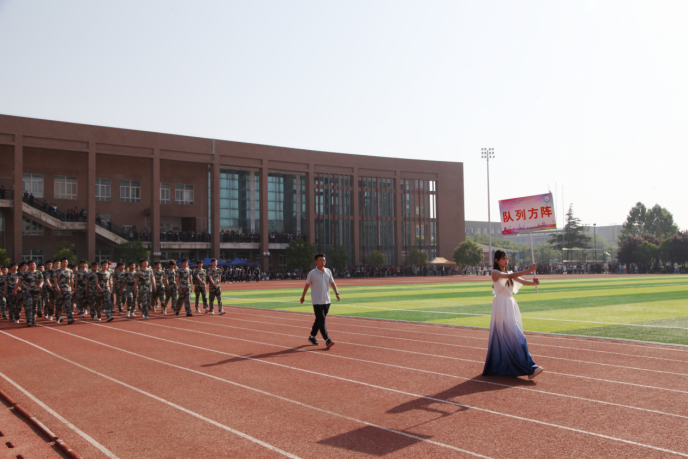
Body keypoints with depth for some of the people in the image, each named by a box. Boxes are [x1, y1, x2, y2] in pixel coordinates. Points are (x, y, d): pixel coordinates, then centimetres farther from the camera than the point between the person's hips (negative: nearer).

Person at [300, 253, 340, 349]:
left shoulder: (328, 271, 6)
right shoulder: (312, 273, -7)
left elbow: (332, 283, 1)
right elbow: (307, 285, 3)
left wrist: (337, 293, -14)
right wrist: (303, 296, 11)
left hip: (326, 301, 5)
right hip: (317, 301, -5)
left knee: (319, 320, 14)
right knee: (321, 320, -12)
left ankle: (312, 337, 30)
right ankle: (327, 340, -16)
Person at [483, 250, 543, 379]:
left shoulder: (509, 273, 16)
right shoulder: (495, 273, -7)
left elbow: (521, 281, 2)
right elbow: (511, 276, -24)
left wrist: (533, 282, -19)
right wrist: (528, 270, -31)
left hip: (511, 305, 8)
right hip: (501, 306, -8)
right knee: (512, 336, -11)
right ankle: (528, 368, -13)